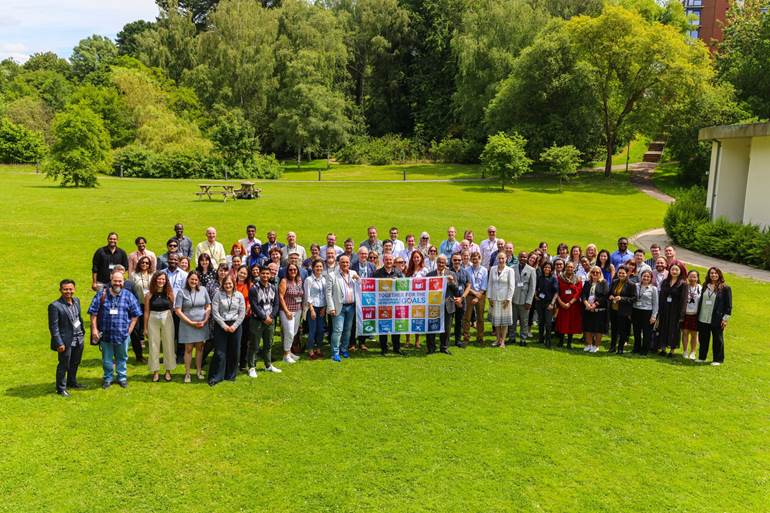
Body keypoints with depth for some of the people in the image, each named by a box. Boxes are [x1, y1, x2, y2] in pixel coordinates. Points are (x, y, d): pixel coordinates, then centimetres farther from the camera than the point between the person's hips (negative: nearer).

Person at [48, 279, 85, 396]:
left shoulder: (76, 300, 3)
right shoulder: (55, 306, -18)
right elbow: (53, 327, -16)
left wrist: (82, 332, 13)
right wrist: (59, 343, -18)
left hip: (79, 338, 7)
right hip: (66, 341, -7)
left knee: (75, 363, 22)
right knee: (64, 365, 8)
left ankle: (72, 382, 42)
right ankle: (61, 388, 26)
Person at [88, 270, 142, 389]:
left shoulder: (128, 296, 0)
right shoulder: (101, 295, -1)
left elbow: (135, 314, 4)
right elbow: (93, 313, 0)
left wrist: (130, 329, -2)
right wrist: (94, 329, -6)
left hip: (122, 334, 0)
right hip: (105, 333, 0)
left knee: (122, 358, 13)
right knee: (107, 358, 12)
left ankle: (122, 377, 30)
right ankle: (108, 378, 30)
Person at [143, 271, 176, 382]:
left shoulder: (169, 293, -1)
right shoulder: (149, 295, -3)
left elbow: (172, 309, 6)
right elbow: (146, 312, 1)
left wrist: (170, 320, 4)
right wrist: (145, 328, 1)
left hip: (167, 320, 0)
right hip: (153, 321, 0)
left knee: (168, 345, 6)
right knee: (154, 346, 6)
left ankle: (168, 370, 19)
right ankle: (155, 371, 17)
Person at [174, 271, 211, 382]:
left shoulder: (203, 290, 1)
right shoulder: (182, 292, -6)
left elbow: (208, 307, 6)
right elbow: (178, 311, -8)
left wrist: (205, 321, -7)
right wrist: (191, 323, -12)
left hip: (202, 324, 2)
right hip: (187, 325, -2)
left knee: (200, 348, 10)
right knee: (188, 349, 4)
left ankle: (199, 371, 21)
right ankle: (187, 373, 13)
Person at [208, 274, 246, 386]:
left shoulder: (239, 295, 3)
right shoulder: (218, 295, -2)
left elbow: (242, 313, 2)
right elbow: (215, 311, -7)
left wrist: (234, 326, -8)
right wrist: (224, 325, -11)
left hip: (235, 326, 2)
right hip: (221, 325, -2)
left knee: (234, 351, 7)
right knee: (220, 352, -1)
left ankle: (231, 375, 21)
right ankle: (215, 376, 7)